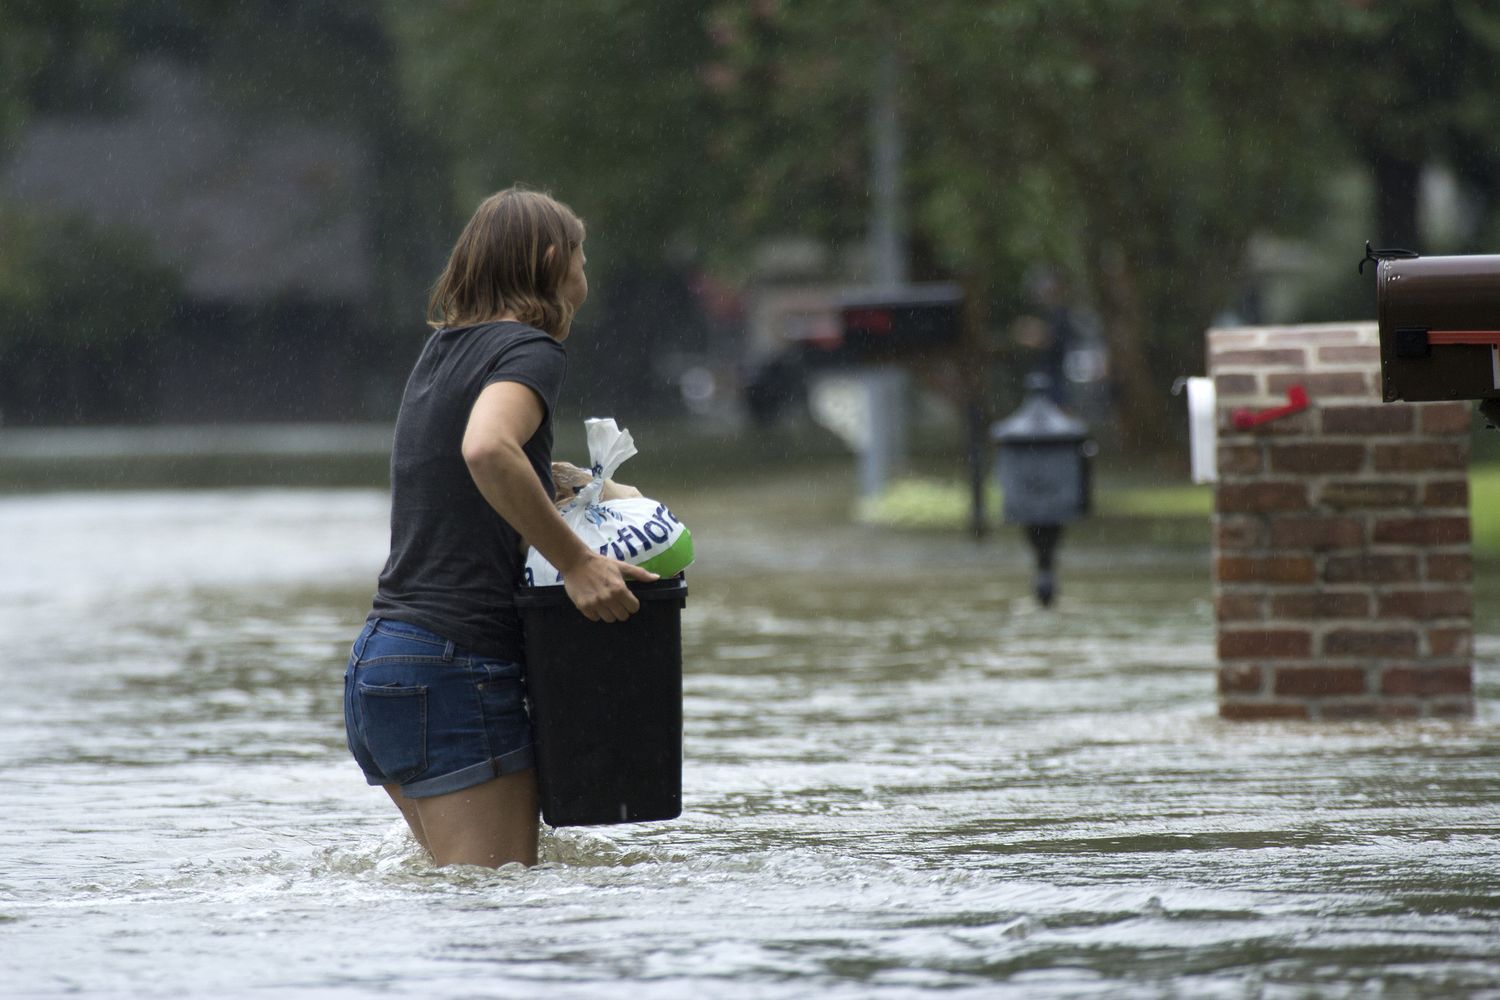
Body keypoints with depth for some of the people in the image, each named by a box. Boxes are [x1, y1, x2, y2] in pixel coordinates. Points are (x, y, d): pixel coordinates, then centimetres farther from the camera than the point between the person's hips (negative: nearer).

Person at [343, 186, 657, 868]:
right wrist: (575, 562, -23)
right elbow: (486, 449, -29)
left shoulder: (441, 351, 18)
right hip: (455, 670, -9)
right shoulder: (530, 348, -8)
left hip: (378, 663, 9)